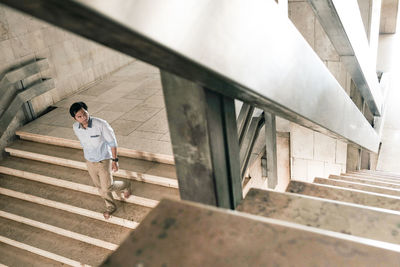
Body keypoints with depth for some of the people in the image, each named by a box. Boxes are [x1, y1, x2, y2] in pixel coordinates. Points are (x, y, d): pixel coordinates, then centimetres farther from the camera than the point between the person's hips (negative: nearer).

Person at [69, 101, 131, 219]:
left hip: (104, 161, -5)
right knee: (100, 186, 19)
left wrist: (114, 160, -14)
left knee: (107, 187, 5)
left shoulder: (101, 124, -31)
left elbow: (112, 141, -18)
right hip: (89, 162, 5)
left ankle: (125, 186, 37)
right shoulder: (75, 127, -15)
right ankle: (111, 207, 43)